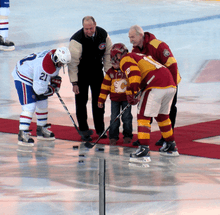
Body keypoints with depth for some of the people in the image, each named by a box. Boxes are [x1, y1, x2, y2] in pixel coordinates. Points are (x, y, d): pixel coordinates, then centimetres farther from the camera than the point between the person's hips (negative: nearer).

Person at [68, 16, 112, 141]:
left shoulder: (103, 34, -14)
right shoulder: (77, 40, -27)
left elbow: (108, 53, 2)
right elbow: (73, 62, -23)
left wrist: (109, 71, 2)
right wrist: (74, 82, -23)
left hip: (97, 71, 4)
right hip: (81, 72, -4)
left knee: (99, 100, 6)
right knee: (81, 101, -2)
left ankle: (100, 129, 16)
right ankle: (84, 130, 9)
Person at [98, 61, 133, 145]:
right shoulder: (110, 72, 0)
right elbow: (105, 86, 4)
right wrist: (101, 100, 4)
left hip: (126, 99, -1)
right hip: (114, 99, 1)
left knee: (127, 117, 2)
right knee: (114, 119, -1)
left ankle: (127, 136, 15)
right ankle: (113, 137, 6)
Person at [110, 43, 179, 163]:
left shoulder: (125, 59, 6)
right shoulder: (138, 56, 34)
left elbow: (134, 73, -13)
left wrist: (133, 92, -20)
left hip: (156, 86, -9)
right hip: (171, 85, 9)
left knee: (143, 116, -6)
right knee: (162, 115, 25)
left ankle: (144, 150, -15)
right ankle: (171, 147, 34)